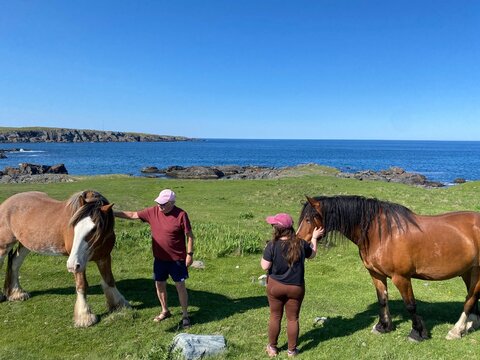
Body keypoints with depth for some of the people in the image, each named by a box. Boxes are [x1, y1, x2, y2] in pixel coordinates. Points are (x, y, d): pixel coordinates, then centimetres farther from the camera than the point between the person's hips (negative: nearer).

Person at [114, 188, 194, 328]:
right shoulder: (152, 211, -4)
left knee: (180, 286, 4)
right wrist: (113, 213, 0)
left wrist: (189, 254, -13)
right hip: (159, 258, 5)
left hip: (177, 258, -5)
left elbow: (189, 235, -11)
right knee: (159, 284, 15)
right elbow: (132, 215, 4)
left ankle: (185, 315, 19)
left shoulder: (181, 215, -17)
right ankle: (165, 311, 36)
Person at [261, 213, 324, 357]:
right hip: (296, 288, 1)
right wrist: (314, 238, 22)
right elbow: (312, 254, 10)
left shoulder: (272, 245, -19)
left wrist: (265, 254, 2)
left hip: (275, 286, -1)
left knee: (275, 317, 15)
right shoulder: (301, 244, -10)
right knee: (293, 319, 14)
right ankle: (292, 350, 25)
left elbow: (265, 266, -15)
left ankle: (272, 348, 29)